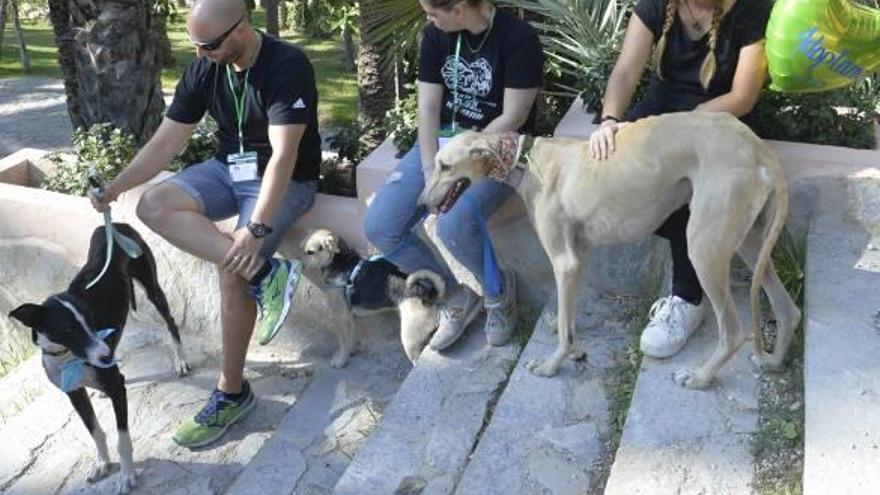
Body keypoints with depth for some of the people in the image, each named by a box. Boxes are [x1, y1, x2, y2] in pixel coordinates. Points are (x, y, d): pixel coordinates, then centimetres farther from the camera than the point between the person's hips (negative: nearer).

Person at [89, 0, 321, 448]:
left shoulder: (287, 66, -22)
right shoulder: (204, 70, -3)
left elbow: (283, 155, -29)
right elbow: (165, 143, 1)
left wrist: (256, 228, -37)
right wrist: (116, 186, -14)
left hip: (286, 179, -6)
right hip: (228, 168, 6)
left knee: (233, 269, -25)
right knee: (154, 206, -20)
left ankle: (231, 393, -8)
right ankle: (265, 274, -28)